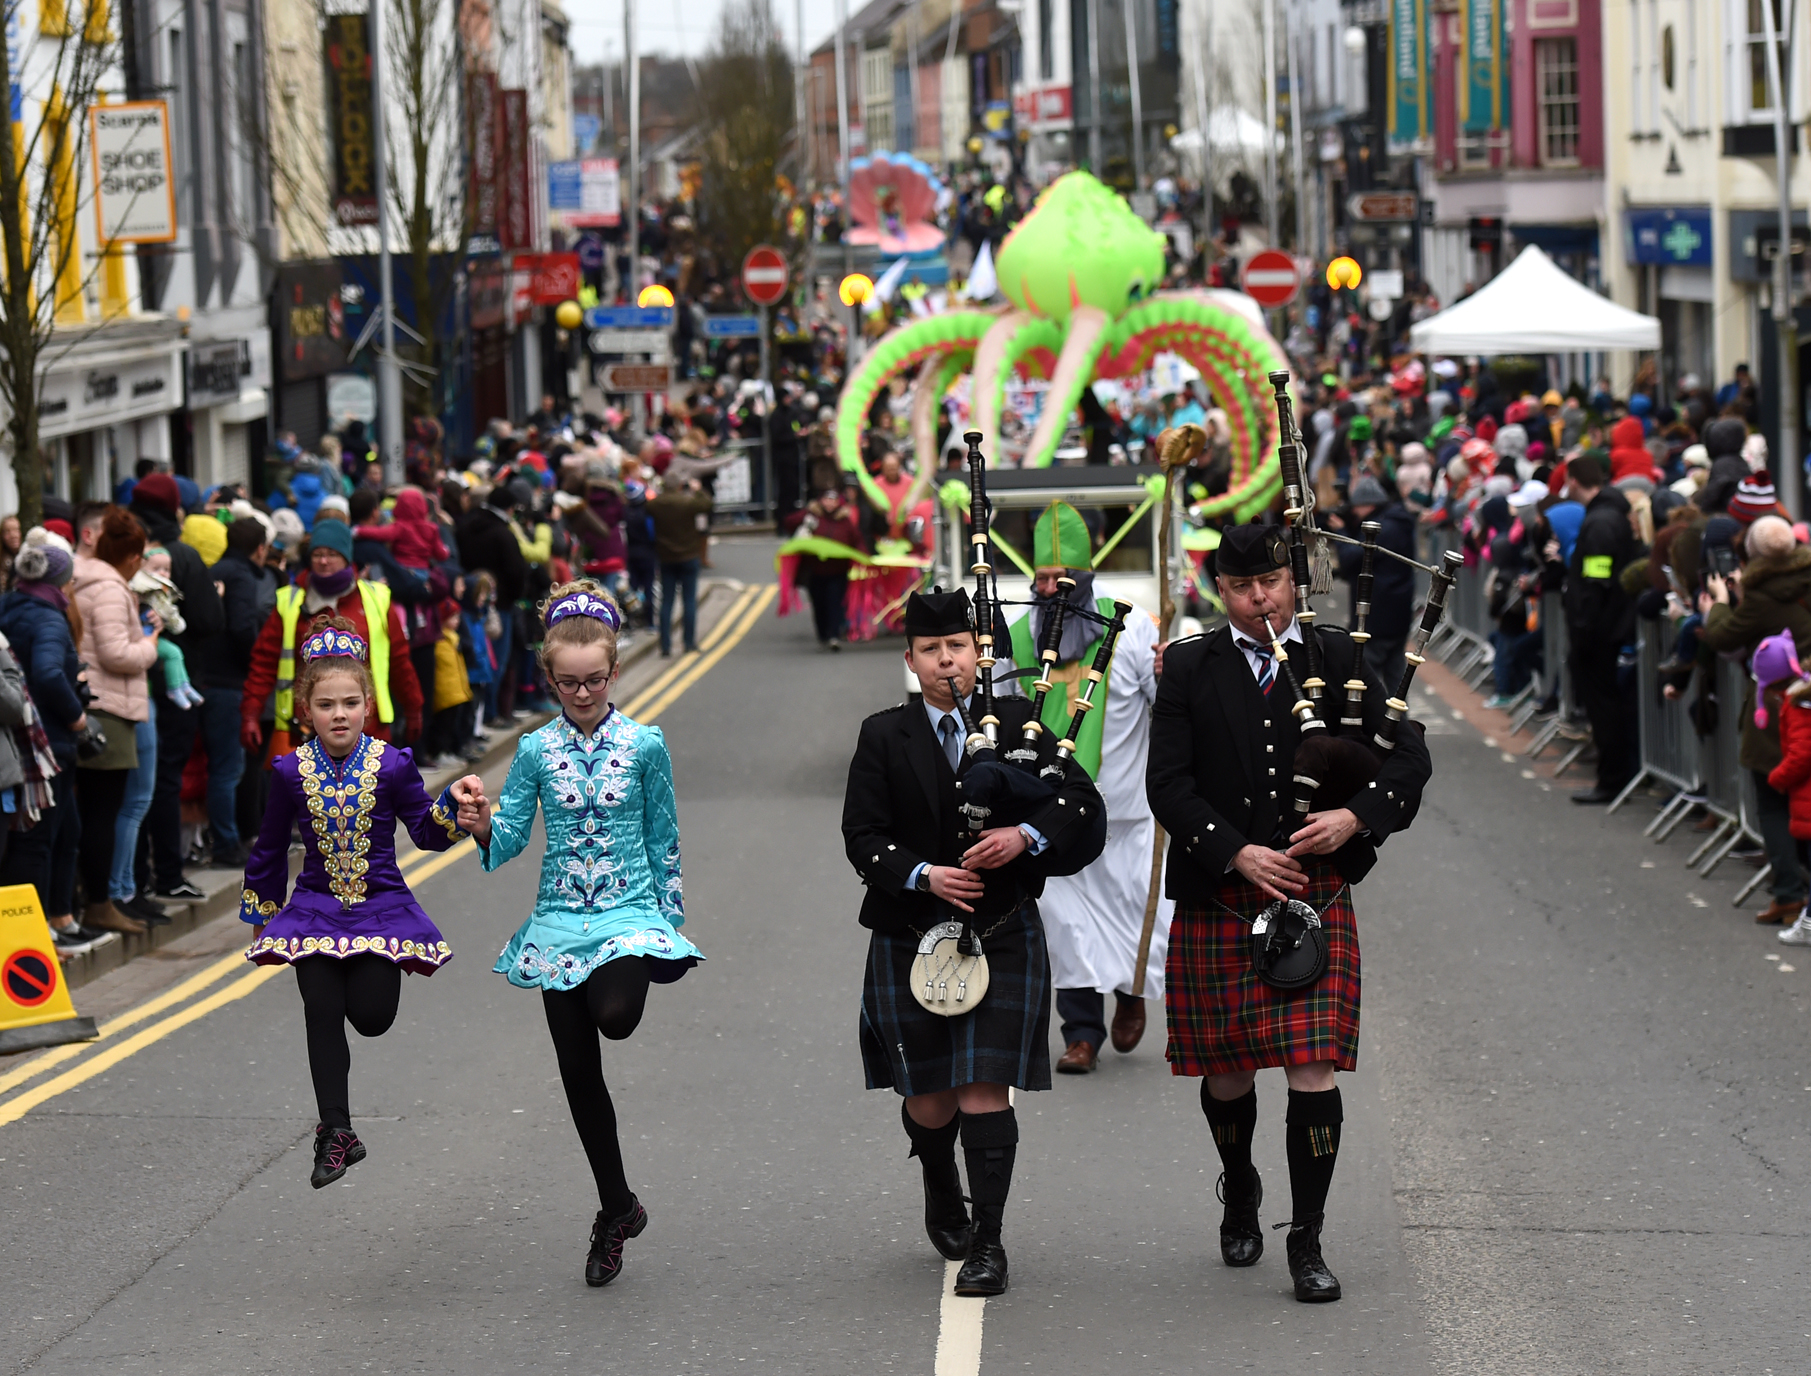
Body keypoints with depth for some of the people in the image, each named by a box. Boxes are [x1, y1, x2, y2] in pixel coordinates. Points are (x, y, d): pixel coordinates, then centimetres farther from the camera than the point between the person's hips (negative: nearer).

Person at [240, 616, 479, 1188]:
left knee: (373, 1017, -10)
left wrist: (453, 801, -18)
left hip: (380, 907, -1)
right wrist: (260, 913, 16)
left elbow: (427, 831, 2)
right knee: (322, 1016, -6)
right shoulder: (292, 772, -3)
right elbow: (270, 847, 10)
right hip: (316, 910, 1)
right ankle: (335, 1132, 2)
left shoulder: (391, 765, -6)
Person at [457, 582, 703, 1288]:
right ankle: (617, 1207, 21)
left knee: (614, 1017, -34)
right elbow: (509, 841, 3)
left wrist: (670, 917, 5)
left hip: (630, 913, -2)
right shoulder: (536, 751, 1)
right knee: (578, 1071, 7)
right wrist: (482, 828, -19)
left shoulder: (644, 745, -2)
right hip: (559, 923, 3)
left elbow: (664, 840, 6)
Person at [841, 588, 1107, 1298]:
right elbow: (863, 836, -3)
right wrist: (924, 876, -19)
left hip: (1002, 938, -1)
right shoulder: (884, 737, 2)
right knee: (929, 1095, 9)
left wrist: (1027, 836, -21)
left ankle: (986, 1242, -5)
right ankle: (942, 1198, 39)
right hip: (911, 940, 1)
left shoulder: (1019, 722, 2)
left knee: (985, 1090, -8)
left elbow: (1083, 805, -3)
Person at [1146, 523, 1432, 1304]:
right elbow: (1167, 784, -3)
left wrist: (1356, 817, -14)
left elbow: (1409, 756, 4)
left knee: (1312, 1071, -8)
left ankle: (1307, 1242, 0)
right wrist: (1236, 853, -16)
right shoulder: (1189, 670, 3)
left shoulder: (1339, 660, 6)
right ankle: (1240, 1192, 39)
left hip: (1316, 899, 0)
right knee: (1227, 1072, 10)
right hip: (1216, 906, 1)